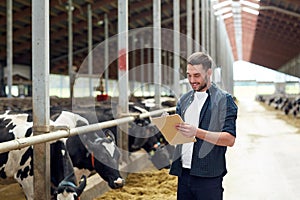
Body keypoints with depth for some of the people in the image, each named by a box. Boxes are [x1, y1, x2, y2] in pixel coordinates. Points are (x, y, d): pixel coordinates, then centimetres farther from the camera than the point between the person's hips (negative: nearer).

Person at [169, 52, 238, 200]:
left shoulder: (224, 100, -3)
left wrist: (197, 132, -22)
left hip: (208, 176, -5)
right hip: (183, 172, 5)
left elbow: (230, 139, -11)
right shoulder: (184, 100, 14)